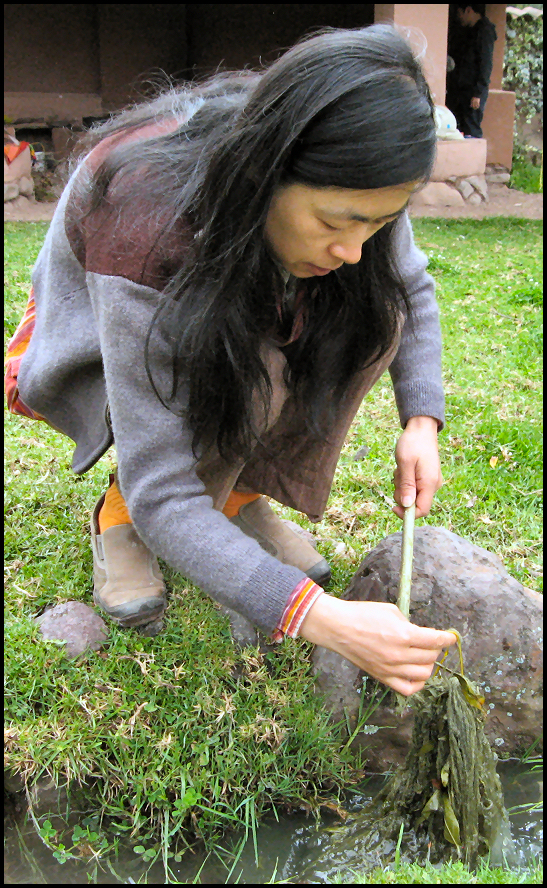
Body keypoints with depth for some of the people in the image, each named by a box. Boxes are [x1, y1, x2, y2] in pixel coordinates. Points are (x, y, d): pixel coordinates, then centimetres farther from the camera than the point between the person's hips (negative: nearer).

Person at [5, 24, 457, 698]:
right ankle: (117, 516, -8)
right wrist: (318, 618, -49)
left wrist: (421, 421, -19)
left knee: (372, 314, -21)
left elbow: (411, 286, -3)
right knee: (248, 372, -36)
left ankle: (239, 492, -4)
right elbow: (161, 494, -41)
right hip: (99, 343, -5)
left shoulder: (339, 187, -25)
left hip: (233, 312, 5)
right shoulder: (144, 220, -42)